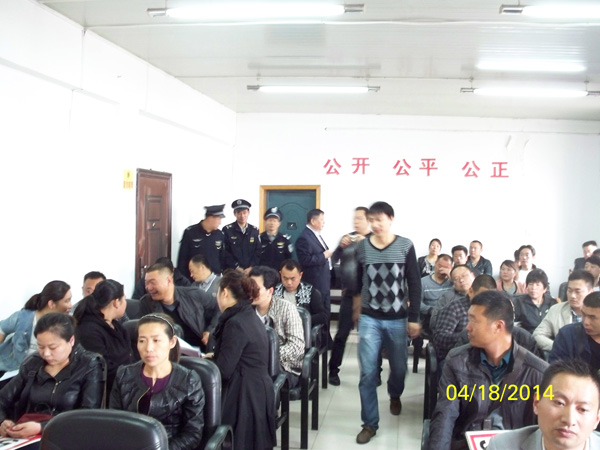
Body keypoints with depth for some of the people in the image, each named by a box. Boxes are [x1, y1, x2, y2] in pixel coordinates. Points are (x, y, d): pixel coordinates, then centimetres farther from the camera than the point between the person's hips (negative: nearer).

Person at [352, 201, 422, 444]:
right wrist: (357, 307, 17)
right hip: (369, 319, 0)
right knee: (367, 373, -4)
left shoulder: (405, 246, -6)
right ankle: (370, 423, 9)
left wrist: (414, 318, -5)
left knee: (399, 368, 13)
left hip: (397, 319, 0)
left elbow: (415, 284, -3)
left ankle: (394, 396, 47)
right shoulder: (362, 247, -3)